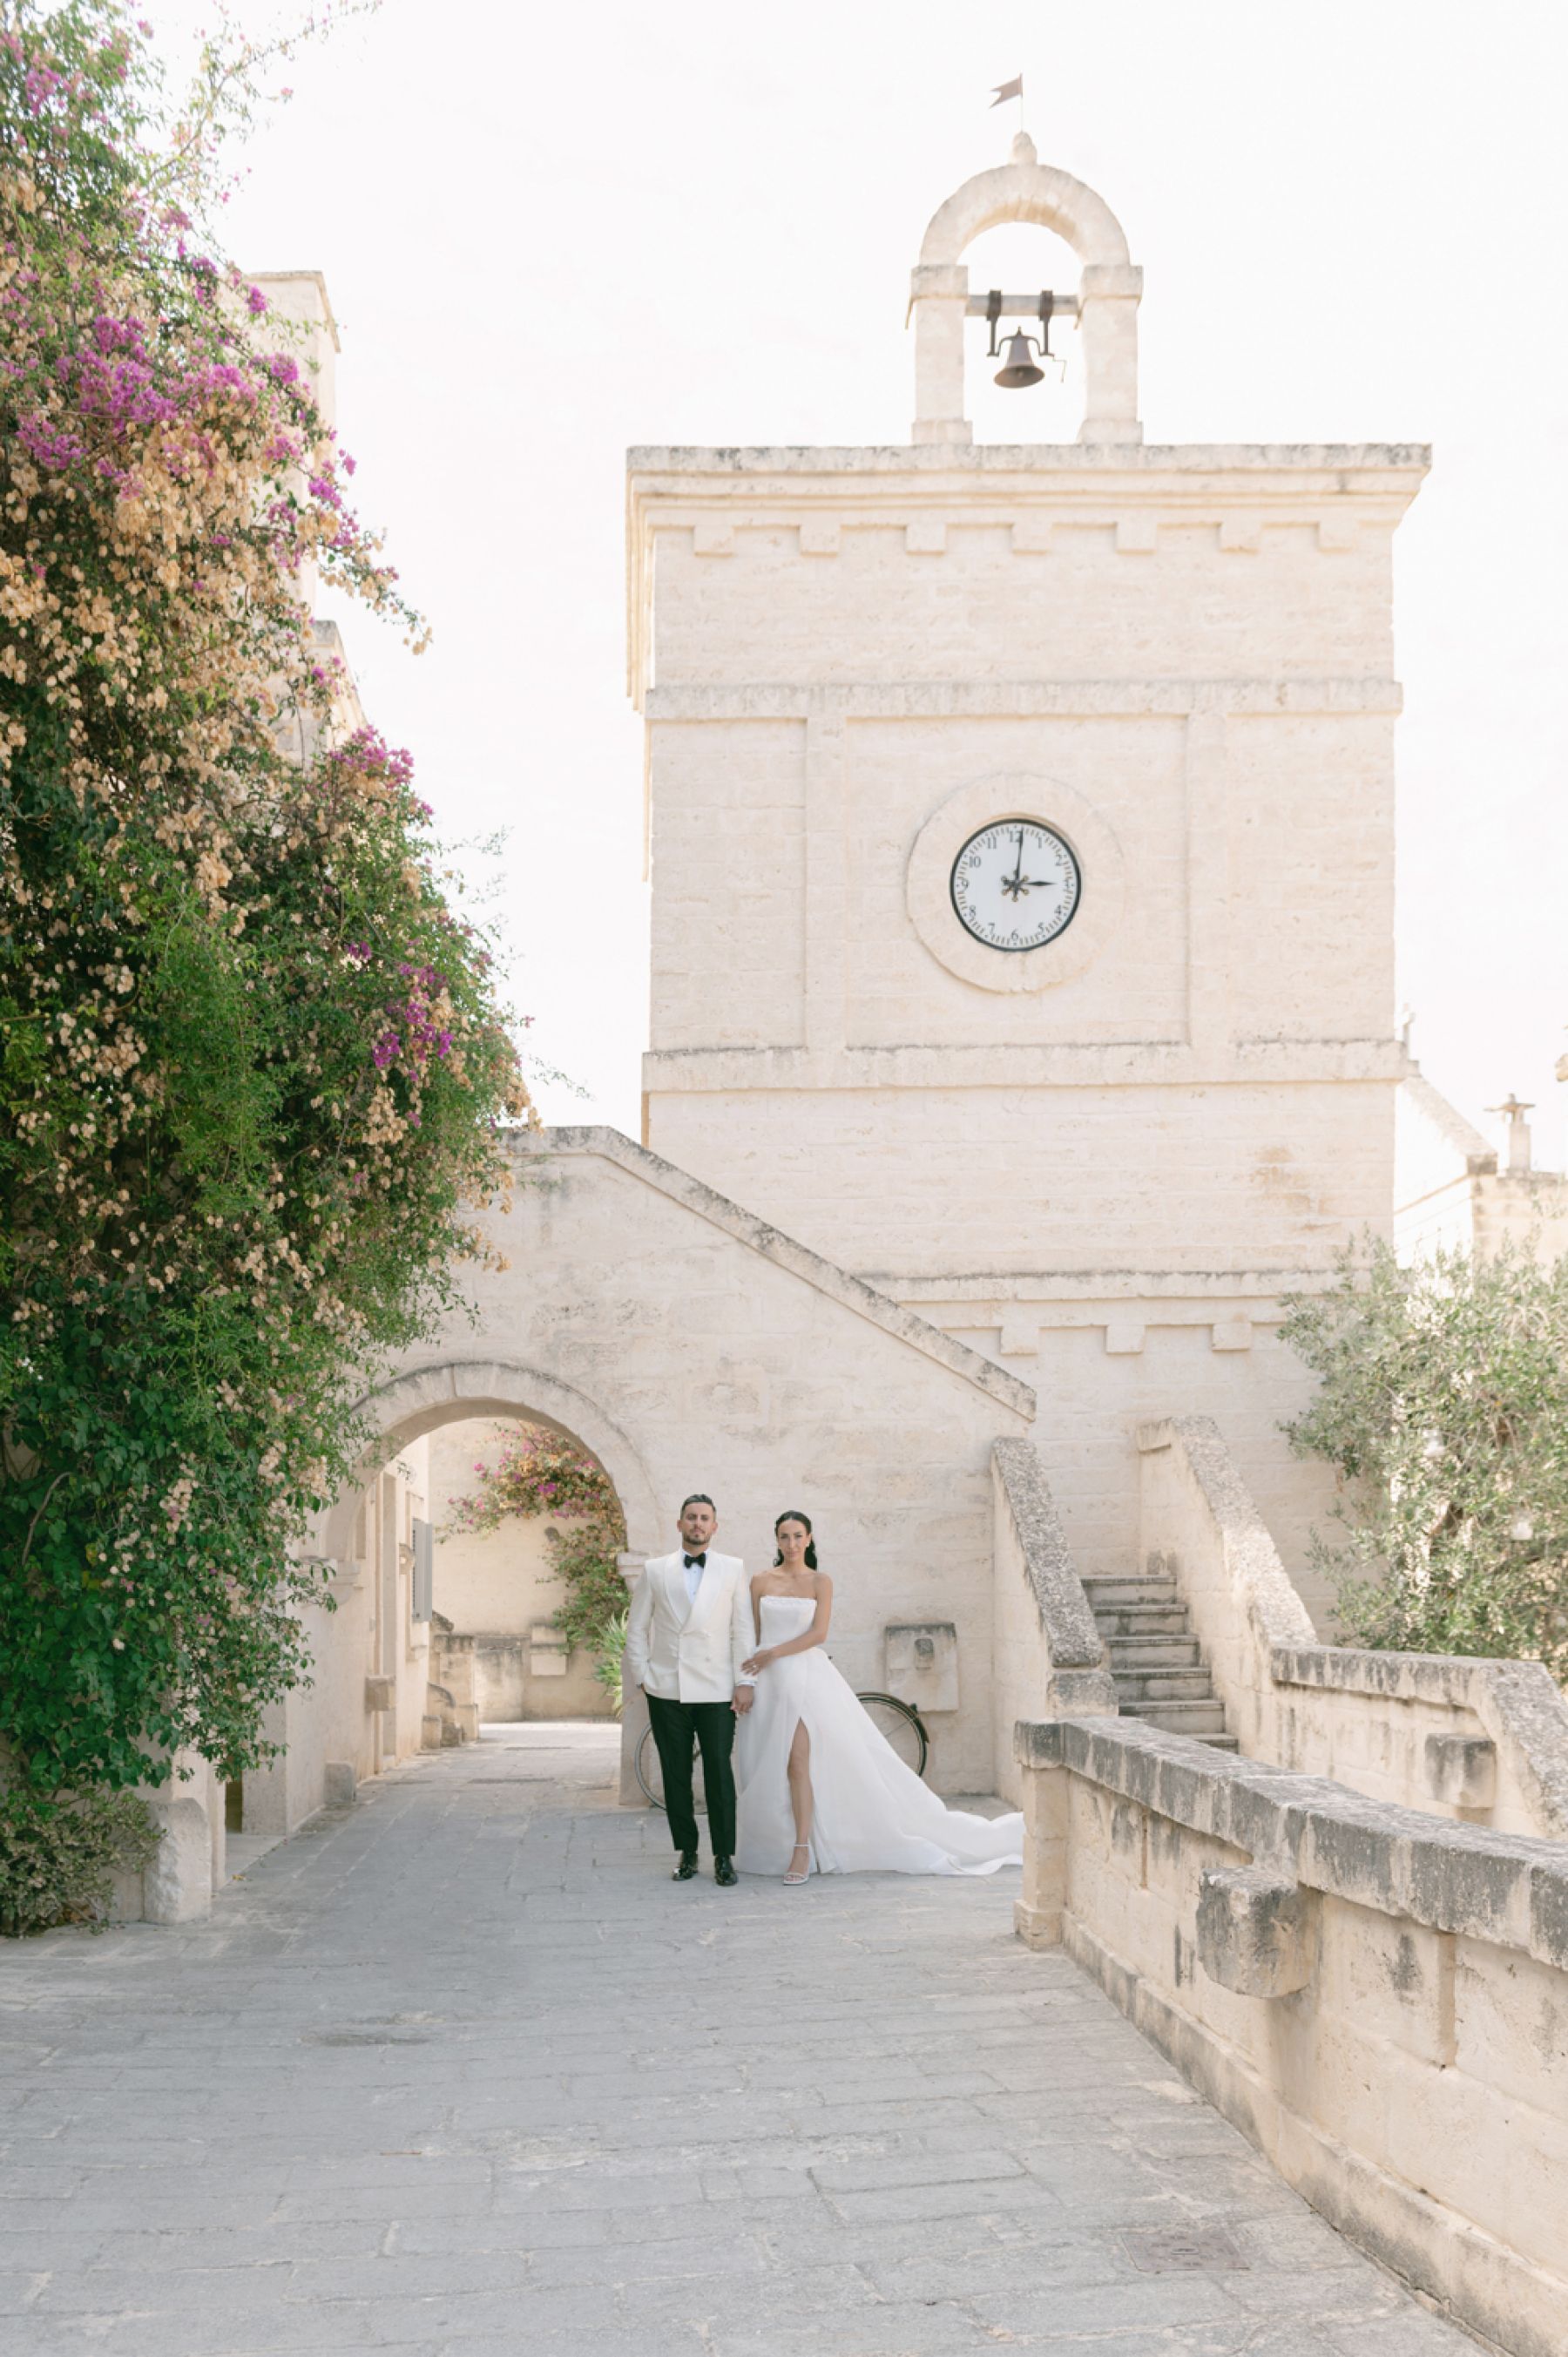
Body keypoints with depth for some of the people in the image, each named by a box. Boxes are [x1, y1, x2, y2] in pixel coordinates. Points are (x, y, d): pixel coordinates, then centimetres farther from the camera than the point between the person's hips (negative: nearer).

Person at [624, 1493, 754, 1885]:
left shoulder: (733, 1569, 7)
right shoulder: (655, 1571, 9)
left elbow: (743, 1629, 4)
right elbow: (636, 1627, 11)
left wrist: (744, 1682, -2)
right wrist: (641, 1676, 3)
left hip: (716, 1690, -1)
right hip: (666, 1691, 1)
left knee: (720, 1773, -4)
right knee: (676, 1775, 5)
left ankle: (724, 1855, 3)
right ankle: (686, 1852, 14)